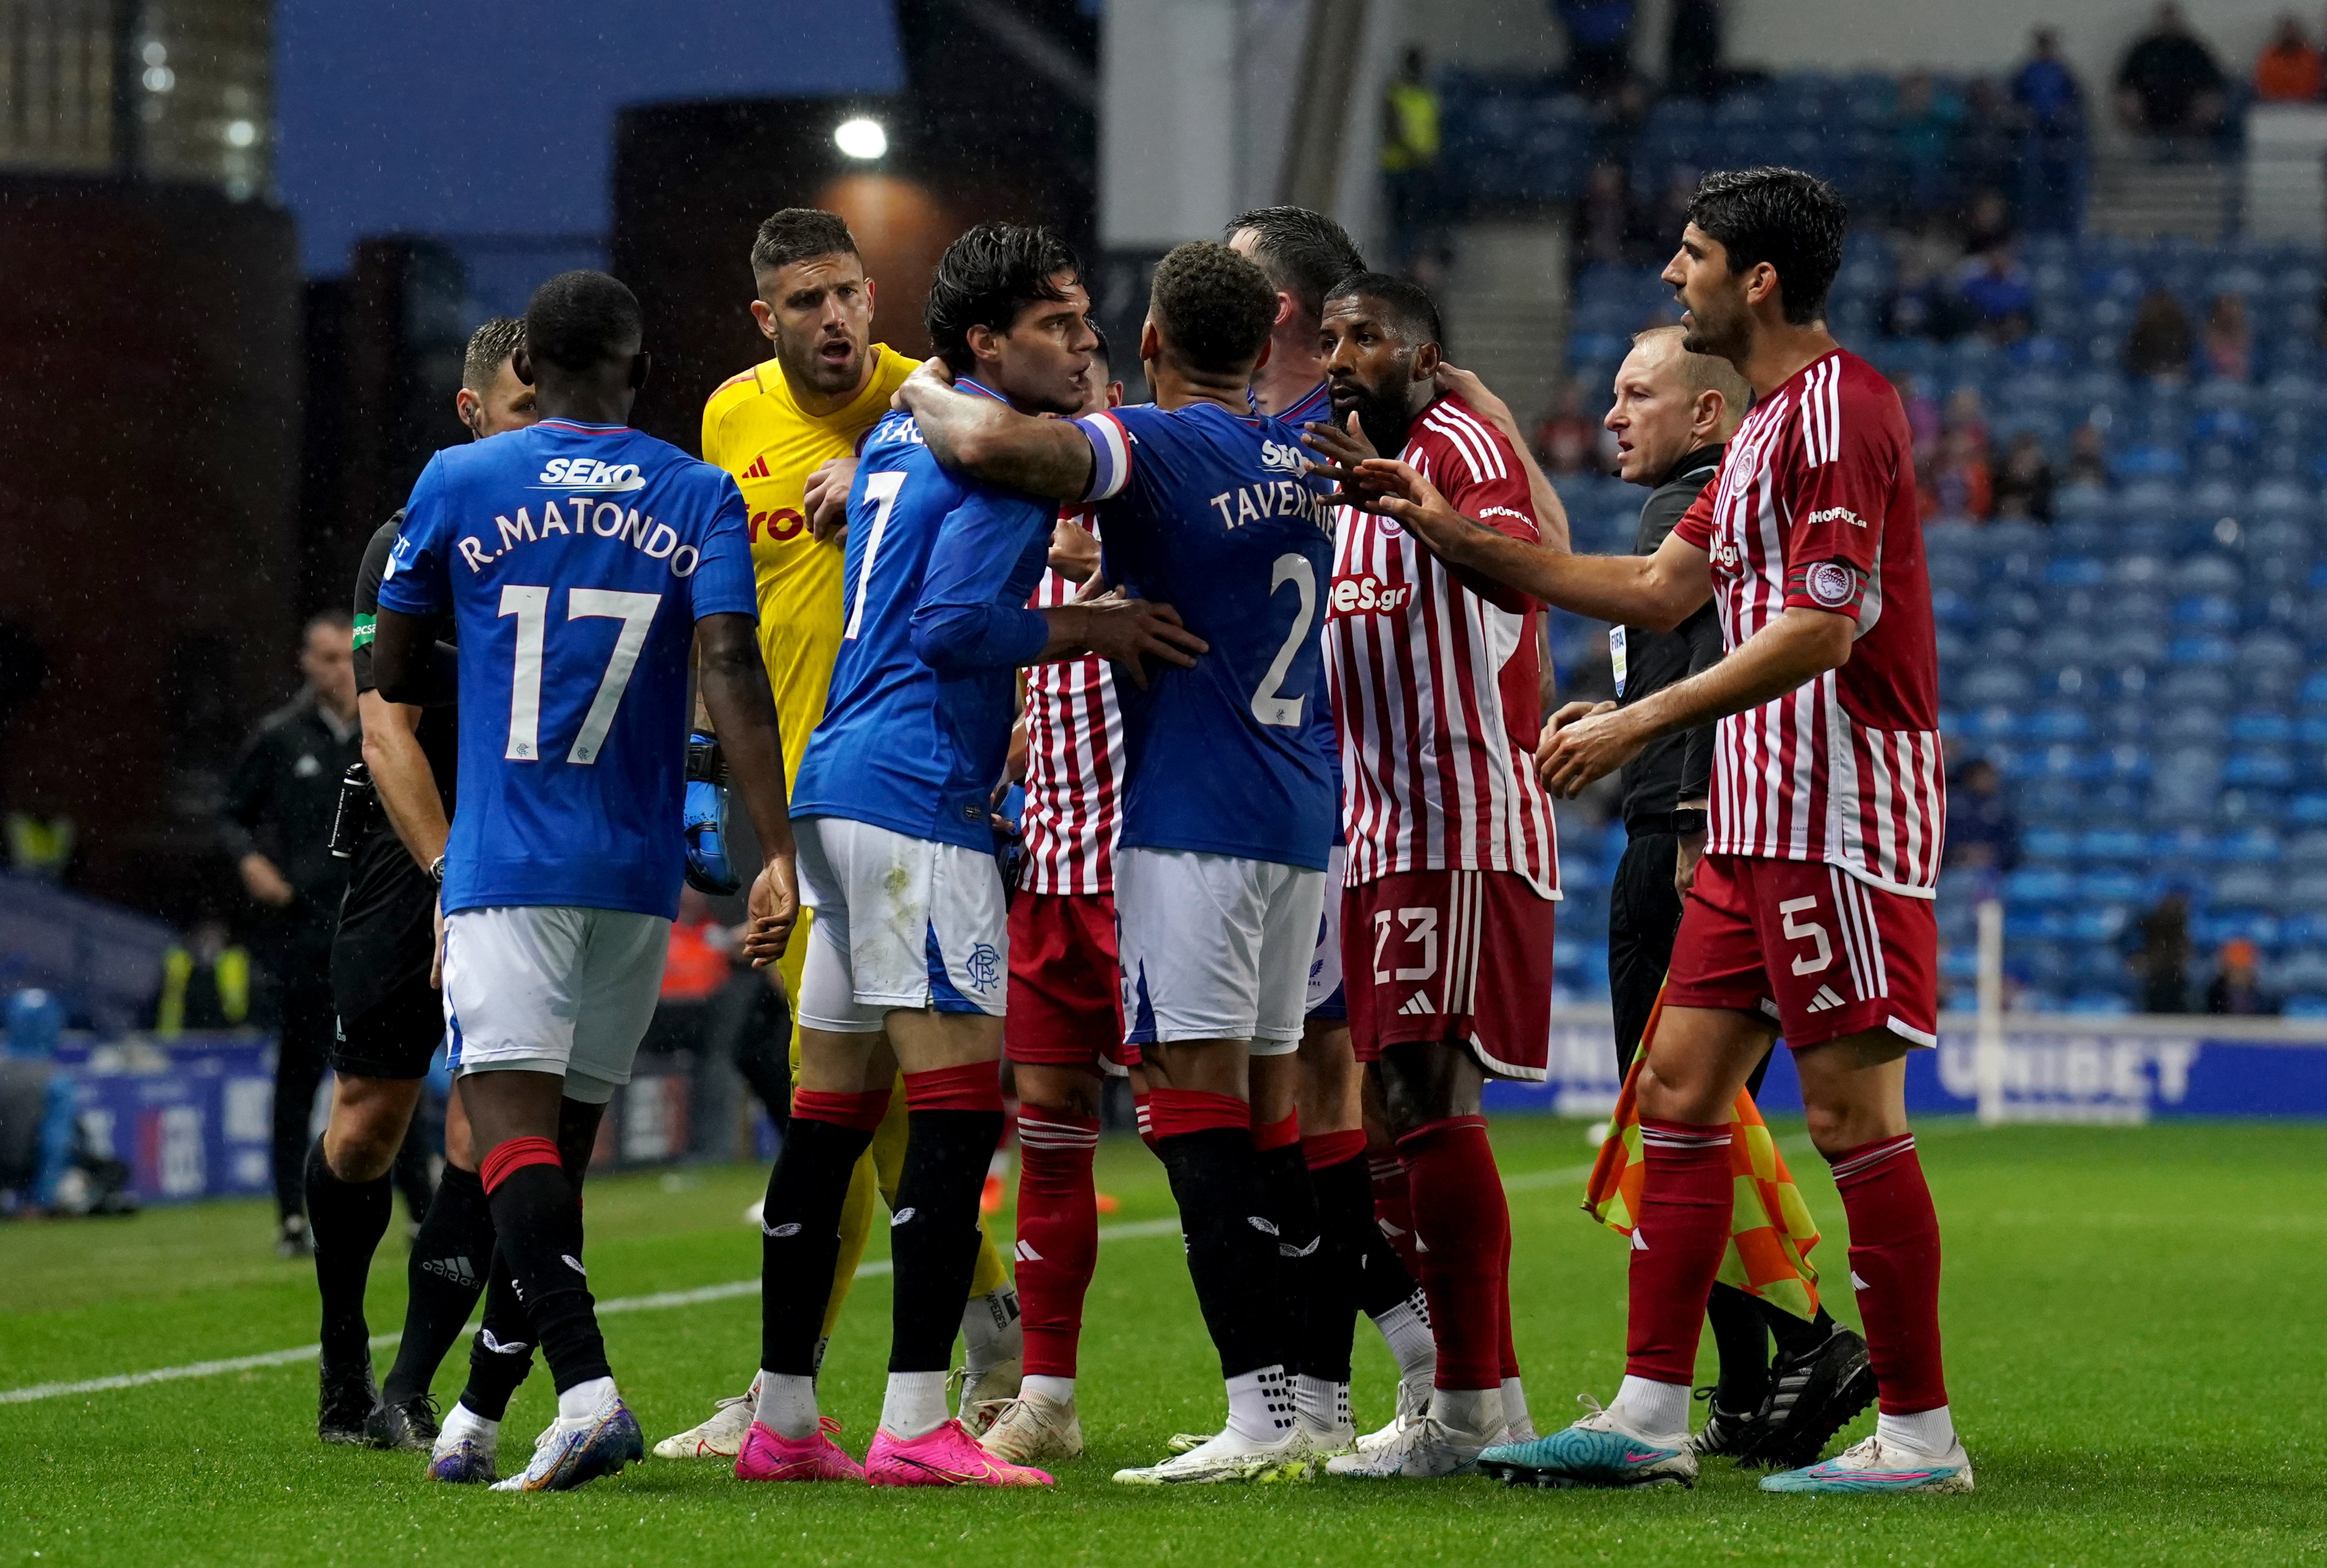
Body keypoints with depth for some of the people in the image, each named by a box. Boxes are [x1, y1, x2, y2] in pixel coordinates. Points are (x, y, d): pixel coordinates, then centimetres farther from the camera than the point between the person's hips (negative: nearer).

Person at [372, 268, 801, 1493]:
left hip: (504, 863, -3)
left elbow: (393, 672, 12)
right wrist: (776, 853, -14)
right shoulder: (700, 500, 3)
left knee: (512, 1128, -12)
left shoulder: (458, 485, 2)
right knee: (564, 1134, 13)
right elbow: (730, 672, -10)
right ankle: (478, 1414, 19)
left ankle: (586, 1388, -32)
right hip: (638, 873, 3)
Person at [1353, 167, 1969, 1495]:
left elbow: (1823, 628, -21)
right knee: (1682, 1091, 8)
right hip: (1758, 823, 10)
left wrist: (1638, 725, -20)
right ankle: (1652, 1418, 10)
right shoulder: (1768, 422, 19)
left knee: (1854, 1112, -8)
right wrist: (1462, 540, 22)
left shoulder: (1838, 407, -14)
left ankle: (1920, 1435, -3)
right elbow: (1660, 590, 24)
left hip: (1841, 813, -10)